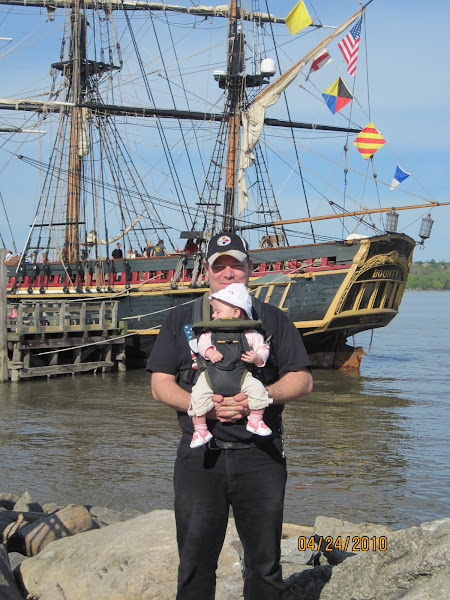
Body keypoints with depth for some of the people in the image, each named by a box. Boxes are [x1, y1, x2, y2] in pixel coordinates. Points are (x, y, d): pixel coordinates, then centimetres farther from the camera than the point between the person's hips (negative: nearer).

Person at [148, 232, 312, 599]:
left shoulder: (272, 319, 11)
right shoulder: (181, 320, 12)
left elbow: (302, 379, 6)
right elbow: (161, 386, 6)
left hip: (260, 455, 0)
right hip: (200, 455, 0)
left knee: (265, 562, 5)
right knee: (195, 561, 3)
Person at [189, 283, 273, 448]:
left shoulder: (250, 334, 6)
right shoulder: (211, 331, 12)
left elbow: (263, 348, 9)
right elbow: (202, 342, 8)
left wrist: (257, 358, -11)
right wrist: (209, 351, -12)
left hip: (240, 374, -1)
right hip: (212, 374, 1)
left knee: (258, 389, -23)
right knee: (197, 395, -21)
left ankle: (255, 421, -2)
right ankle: (200, 430, -6)